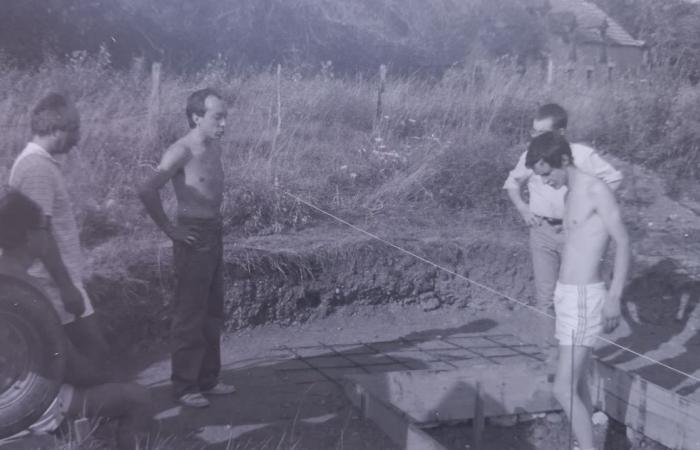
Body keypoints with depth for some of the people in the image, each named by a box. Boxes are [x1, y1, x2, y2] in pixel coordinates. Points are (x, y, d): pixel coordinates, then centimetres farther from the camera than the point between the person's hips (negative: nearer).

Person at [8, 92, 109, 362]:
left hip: (56, 282, 10)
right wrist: (66, 286, -21)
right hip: (55, 284, -10)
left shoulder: (38, 162, 13)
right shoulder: (38, 167, -18)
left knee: (87, 350, 14)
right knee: (93, 350, -5)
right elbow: (39, 233, -22)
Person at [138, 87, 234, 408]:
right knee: (190, 316, 0)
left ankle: (208, 379, 28)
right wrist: (169, 229, -20)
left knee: (212, 314, 15)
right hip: (193, 237, -8)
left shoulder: (215, 147, 8)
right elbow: (147, 191, -28)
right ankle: (184, 386, 12)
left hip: (214, 234, 8)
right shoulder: (181, 152, -17)